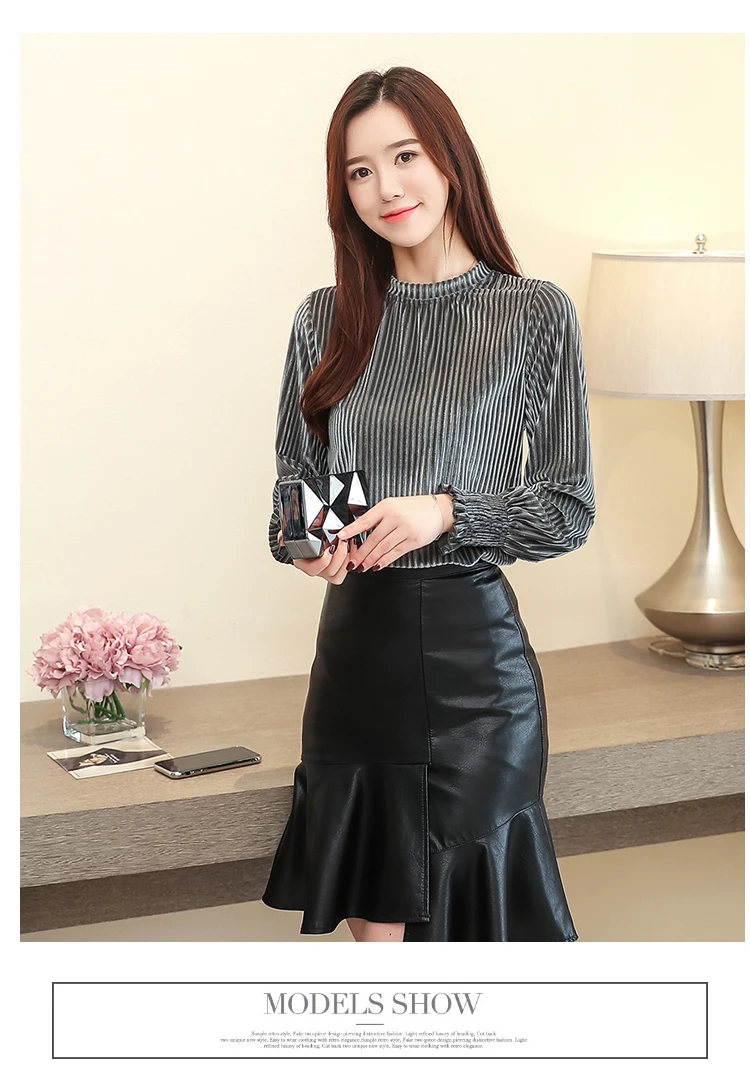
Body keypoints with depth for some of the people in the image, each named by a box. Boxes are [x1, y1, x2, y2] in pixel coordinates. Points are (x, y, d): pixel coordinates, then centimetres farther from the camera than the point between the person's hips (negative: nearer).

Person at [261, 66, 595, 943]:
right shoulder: (325, 318, 6)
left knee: (463, 917, 5)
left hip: (472, 648, -3)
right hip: (353, 645, 4)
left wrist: (448, 512, -17)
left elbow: (569, 509, -2)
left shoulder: (536, 315, -5)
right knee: (374, 920, 11)